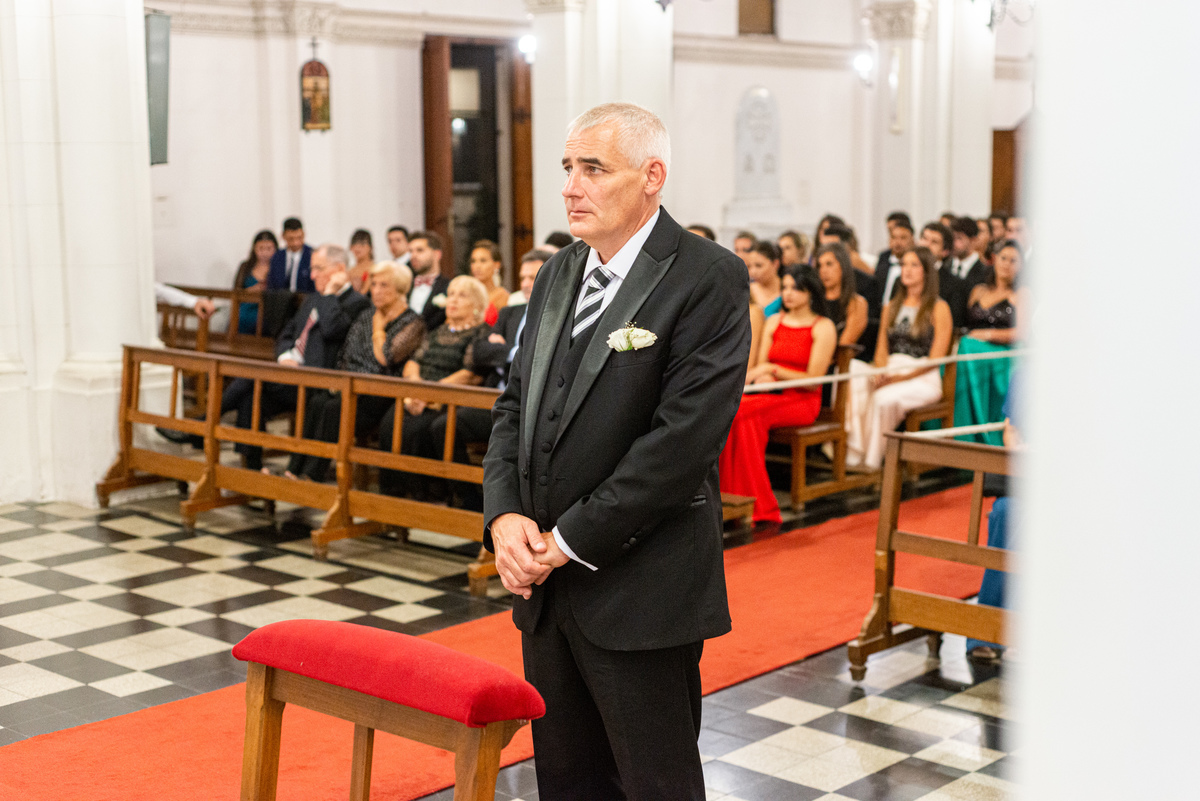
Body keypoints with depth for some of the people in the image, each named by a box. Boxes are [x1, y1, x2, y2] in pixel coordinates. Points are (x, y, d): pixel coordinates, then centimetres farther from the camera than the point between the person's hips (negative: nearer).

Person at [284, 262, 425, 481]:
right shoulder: (365, 316, 20)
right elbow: (344, 356, 20)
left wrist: (378, 327, 0)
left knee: (335, 408, -32)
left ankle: (312, 476, -30)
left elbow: (385, 358, -15)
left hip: (380, 397, -6)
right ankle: (294, 470, -31)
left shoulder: (413, 323, -2)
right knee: (316, 402, -26)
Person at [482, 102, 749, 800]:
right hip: (545, 583, 7)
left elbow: (685, 435, -20)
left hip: (639, 591, -7)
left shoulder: (709, 279, -12)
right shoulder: (559, 275, 12)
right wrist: (505, 515, -5)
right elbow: (516, 407, 13)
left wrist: (570, 542, -17)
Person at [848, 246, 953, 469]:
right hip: (890, 373, 5)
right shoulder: (892, 306, 21)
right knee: (854, 390, -29)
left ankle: (871, 464, -29)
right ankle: (853, 457, -35)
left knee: (883, 398, -36)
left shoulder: (939, 308, 2)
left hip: (923, 380, -5)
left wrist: (899, 377, -16)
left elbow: (935, 359, -6)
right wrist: (881, 373, -7)